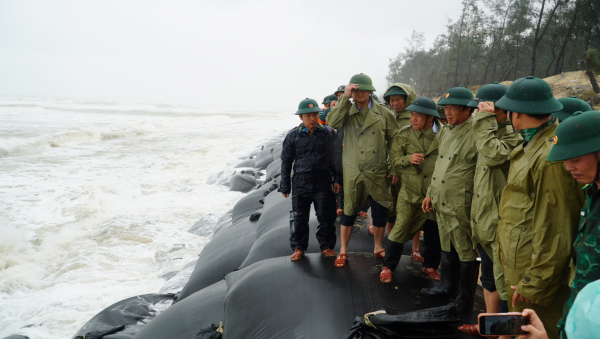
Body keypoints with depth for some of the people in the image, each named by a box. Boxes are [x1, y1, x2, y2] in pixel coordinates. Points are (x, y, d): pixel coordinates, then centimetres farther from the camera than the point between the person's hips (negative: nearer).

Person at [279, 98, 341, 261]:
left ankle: (326, 246, 21)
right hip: (300, 182, 0)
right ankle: (298, 248, 19)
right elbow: (286, 161, 6)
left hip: (323, 181, 0)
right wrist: (285, 185, 5)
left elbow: (336, 157, 8)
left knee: (326, 216, 5)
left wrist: (337, 179, 4)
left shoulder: (329, 133, 2)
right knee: (299, 217, 5)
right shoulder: (293, 135, 0)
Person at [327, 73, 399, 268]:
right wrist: (344, 98, -17)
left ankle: (378, 247, 31)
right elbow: (332, 123, -17)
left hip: (378, 173, 1)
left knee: (380, 212, 9)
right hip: (353, 173, -1)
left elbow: (394, 141, 6)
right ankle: (343, 251, 22)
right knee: (349, 212, 8)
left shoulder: (383, 113, 3)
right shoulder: (347, 111, 3)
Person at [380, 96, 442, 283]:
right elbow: (394, 160, 0)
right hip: (410, 189, -1)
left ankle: (430, 265, 33)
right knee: (401, 226, -4)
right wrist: (408, 158, -20)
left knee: (434, 231, 11)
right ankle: (388, 266, 13)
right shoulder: (403, 135, -2)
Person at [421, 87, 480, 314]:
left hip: (462, 205, -8)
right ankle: (447, 287, 38)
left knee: (466, 253, 4)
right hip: (441, 201, 8)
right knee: (446, 248, 21)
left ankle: (465, 300, 18)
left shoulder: (475, 133, -15)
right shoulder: (445, 131, 12)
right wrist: (430, 193, 19)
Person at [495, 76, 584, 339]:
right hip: (517, 269, 10)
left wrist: (534, 284, -18)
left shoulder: (550, 155, -22)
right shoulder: (532, 146, 9)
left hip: (536, 274, -10)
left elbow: (553, 229, -23)